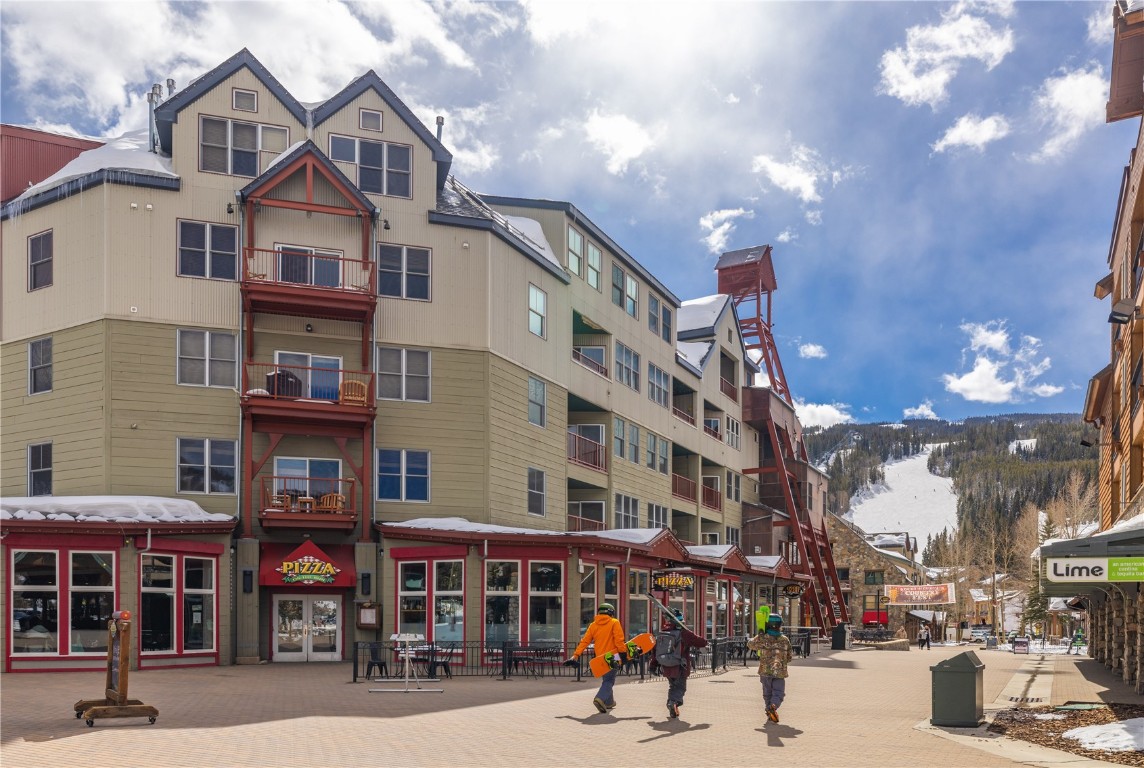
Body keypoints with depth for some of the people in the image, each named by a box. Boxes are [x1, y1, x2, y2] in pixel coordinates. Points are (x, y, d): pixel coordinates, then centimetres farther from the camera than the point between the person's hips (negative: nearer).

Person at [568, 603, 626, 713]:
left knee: (606, 679, 21)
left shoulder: (593, 625, 8)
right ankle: (600, 698, -28)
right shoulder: (614, 623, -3)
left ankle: (609, 702, 24)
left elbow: (584, 641, 3)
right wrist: (623, 652, -9)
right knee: (609, 681, -5)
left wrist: (575, 655, 1)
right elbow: (619, 640, -14)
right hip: (613, 657, -4)